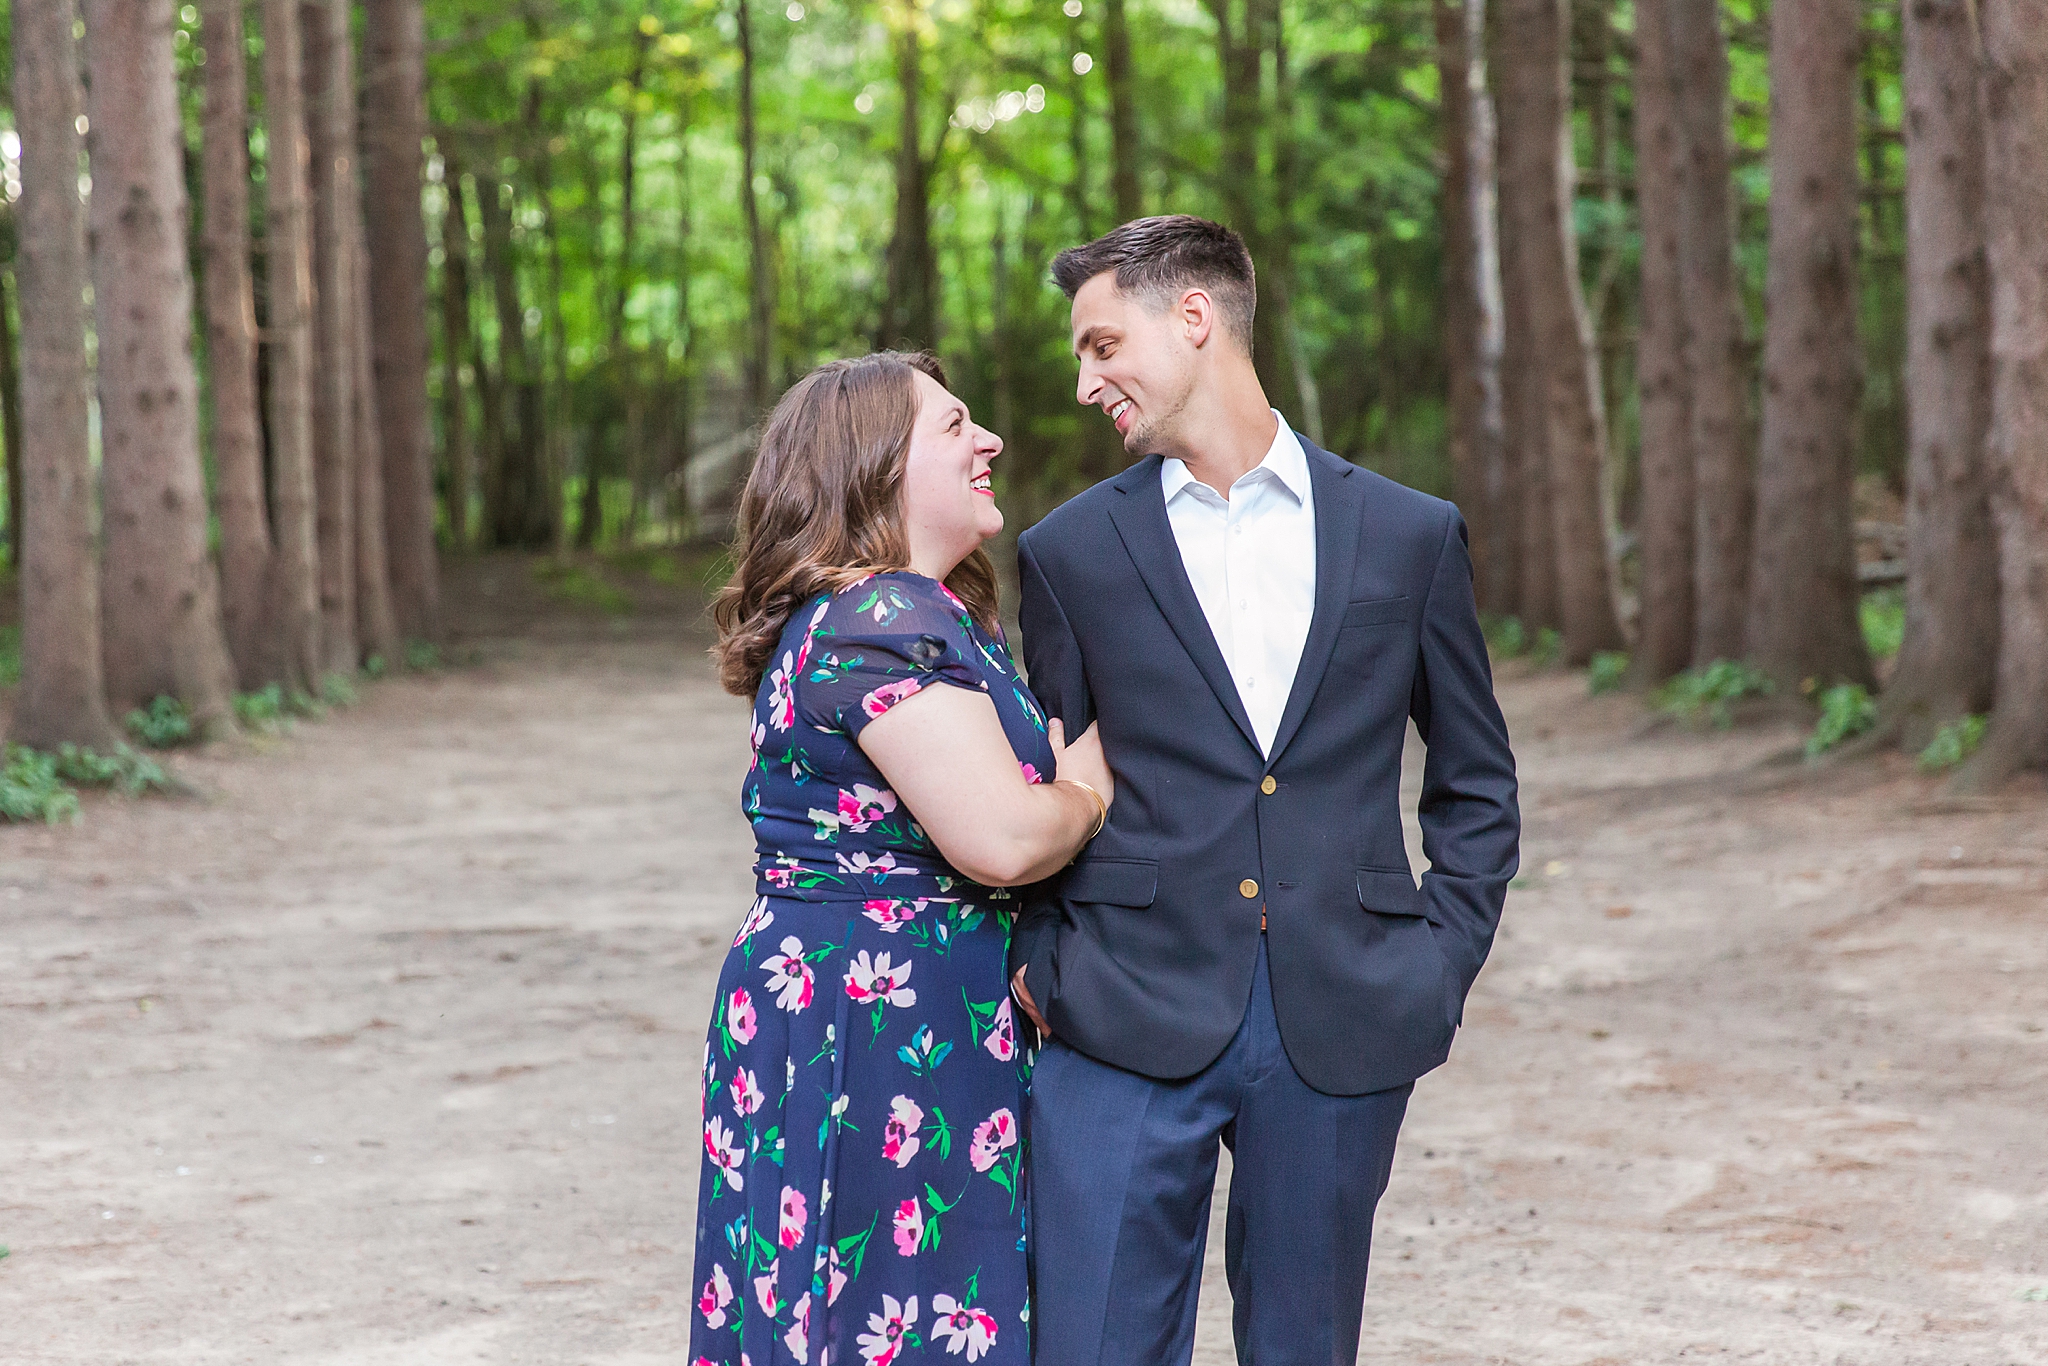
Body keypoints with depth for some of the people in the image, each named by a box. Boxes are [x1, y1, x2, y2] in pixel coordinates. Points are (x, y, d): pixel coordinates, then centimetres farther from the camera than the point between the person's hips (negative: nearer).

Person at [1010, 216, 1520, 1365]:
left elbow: (1478, 785, 13)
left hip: (1342, 1035, 0)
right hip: (1131, 1029, 0)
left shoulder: (1410, 536, 7)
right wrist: (1042, 968, 0)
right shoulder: (1070, 552, 7)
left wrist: (1443, 966, 3)